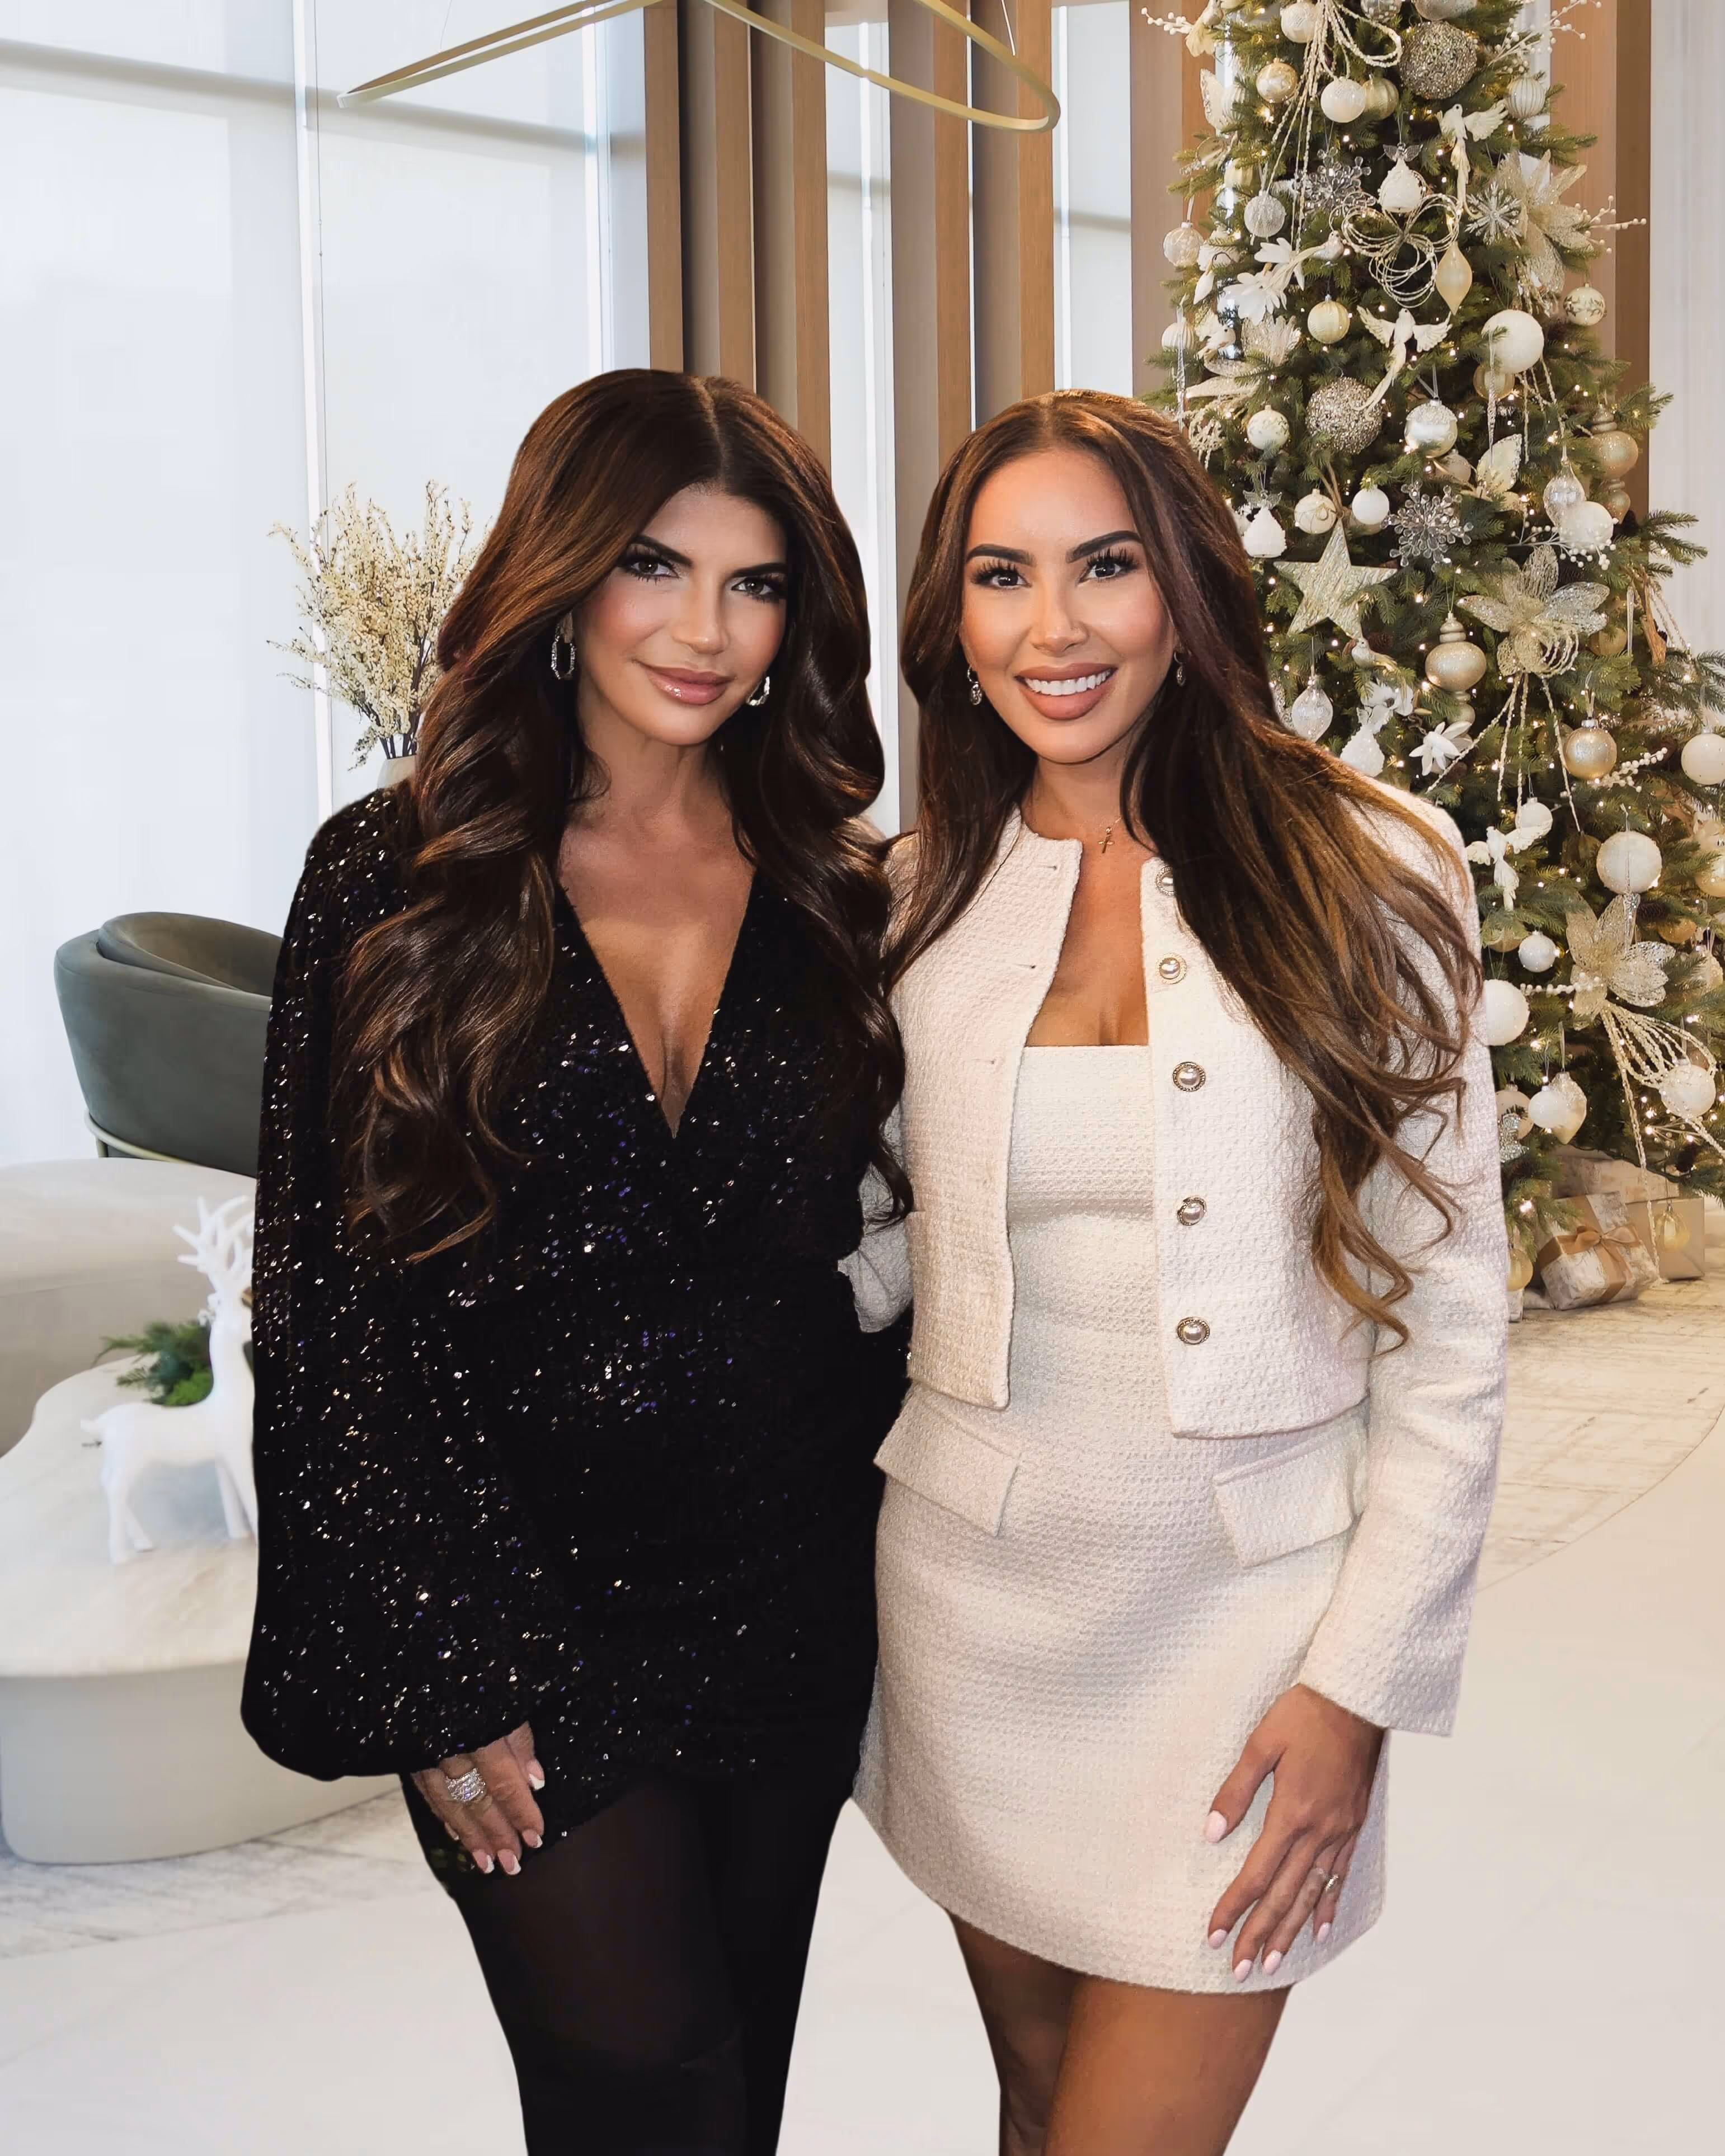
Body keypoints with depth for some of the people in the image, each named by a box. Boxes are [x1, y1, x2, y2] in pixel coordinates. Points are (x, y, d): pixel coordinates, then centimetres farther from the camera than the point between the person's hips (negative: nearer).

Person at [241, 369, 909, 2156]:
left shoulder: (838, 895, 3)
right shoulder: (392, 881, -6)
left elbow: (885, 1252, 10)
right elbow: (324, 1301, -7)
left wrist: (908, 1572, 5)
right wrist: (431, 1679, -10)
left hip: (790, 1607, 4)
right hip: (515, 1622, -3)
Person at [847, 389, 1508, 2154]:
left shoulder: (1367, 872, -7)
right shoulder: (926, 892, 3)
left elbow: (1449, 1328, -6)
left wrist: (1362, 1682, -9)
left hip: (1243, 1609, -3)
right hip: (974, 1591, 3)